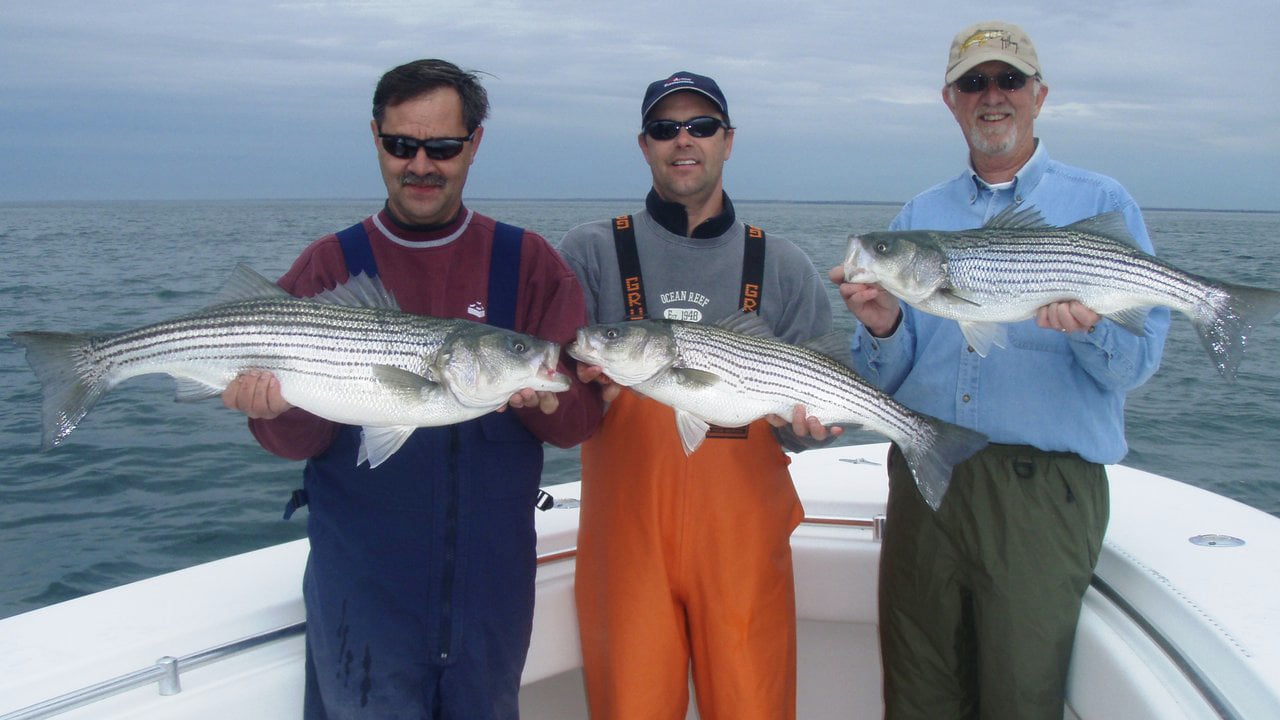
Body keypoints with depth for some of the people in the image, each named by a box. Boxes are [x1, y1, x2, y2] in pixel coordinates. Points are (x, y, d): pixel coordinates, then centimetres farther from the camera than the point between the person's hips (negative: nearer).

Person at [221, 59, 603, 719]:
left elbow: (582, 416, -4)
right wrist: (283, 409, -27)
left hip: (491, 579, 2)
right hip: (362, 581, -1)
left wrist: (544, 400, -26)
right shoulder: (329, 266, -1)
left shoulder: (528, 262, 0)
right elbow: (300, 441, -5)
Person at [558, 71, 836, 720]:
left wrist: (806, 419, -10)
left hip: (745, 537, 1)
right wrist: (590, 389, -19)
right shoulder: (590, 253, 5)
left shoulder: (783, 266, 9)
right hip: (625, 535, -1)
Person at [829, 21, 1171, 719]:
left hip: (1045, 487, -3)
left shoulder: (1101, 204, 5)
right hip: (923, 482, 3)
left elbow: (1138, 362, -3)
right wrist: (883, 328, -11)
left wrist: (1090, 328, -24)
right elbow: (886, 378, 10)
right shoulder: (917, 216, 13)